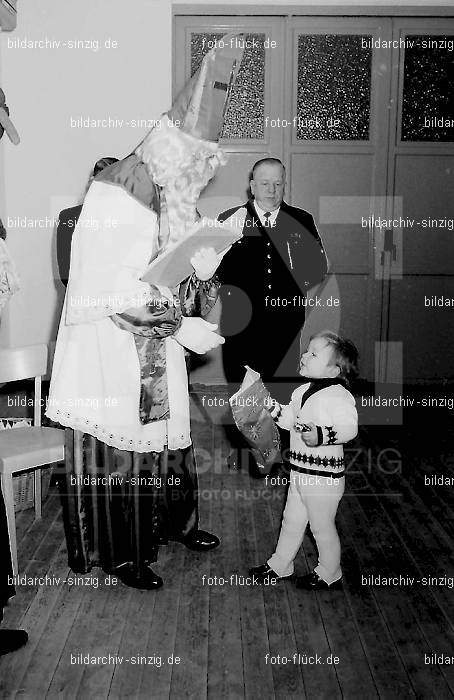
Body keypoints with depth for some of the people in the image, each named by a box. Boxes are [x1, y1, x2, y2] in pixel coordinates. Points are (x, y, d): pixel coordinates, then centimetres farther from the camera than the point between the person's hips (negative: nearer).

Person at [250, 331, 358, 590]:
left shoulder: (339, 396, -21)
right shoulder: (302, 391, 7)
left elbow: (349, 427, -32)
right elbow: (292, 420, 19)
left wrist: (321, 435, -44)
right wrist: (277, 411, 3)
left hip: (324, 476, -9)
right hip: (300, 471, 9)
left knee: (322, 526, 9)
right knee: (292, 520, 21)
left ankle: (330, 574, 30)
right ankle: (280, 565, 39)